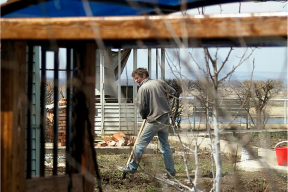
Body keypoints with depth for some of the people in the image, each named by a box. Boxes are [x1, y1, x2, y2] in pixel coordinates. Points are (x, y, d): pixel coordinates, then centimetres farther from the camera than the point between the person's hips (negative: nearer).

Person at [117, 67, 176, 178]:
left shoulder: (143, 88, -8)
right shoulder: (160, 82, 8)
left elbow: (141, 108, -11)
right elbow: (173, 92, 18)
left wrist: (144, 116, 9)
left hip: (154, 120, -7)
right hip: (166, 119, 7)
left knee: (140, 144, 1)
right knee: (165, 145, 12)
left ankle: (132, 168, 5)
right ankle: (171, 171, 14)